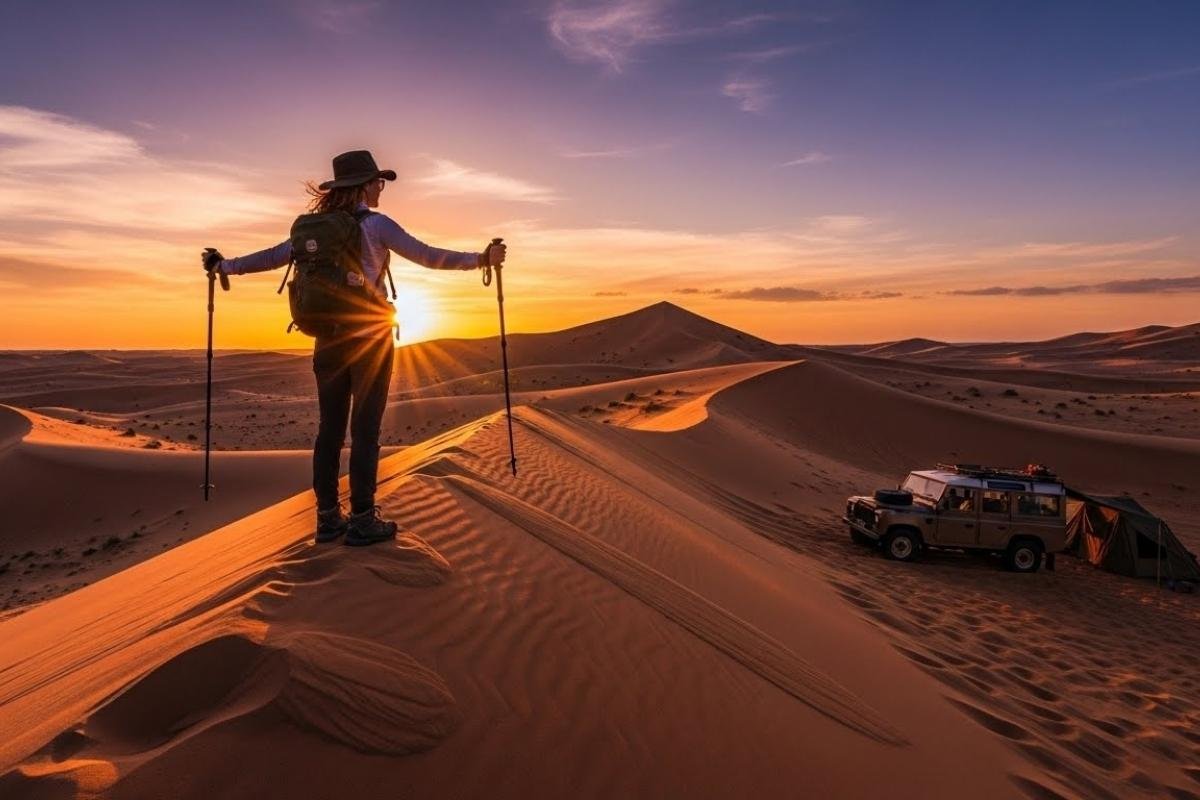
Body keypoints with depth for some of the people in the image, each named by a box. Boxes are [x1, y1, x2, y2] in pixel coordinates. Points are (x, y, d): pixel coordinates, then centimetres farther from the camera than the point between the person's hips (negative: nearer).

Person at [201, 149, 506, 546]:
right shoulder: (376, 224, -6)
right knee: (365, 427, -2)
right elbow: (427, 255, -11)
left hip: (329, 333, 6)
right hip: (369, 333, -5)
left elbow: (276, 255, 13)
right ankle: (362, 519, 2)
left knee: (330, 426, 8)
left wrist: (226, 266, 26)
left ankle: (328, 516, 14)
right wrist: (481, 259, -9)